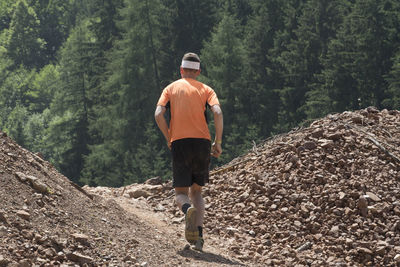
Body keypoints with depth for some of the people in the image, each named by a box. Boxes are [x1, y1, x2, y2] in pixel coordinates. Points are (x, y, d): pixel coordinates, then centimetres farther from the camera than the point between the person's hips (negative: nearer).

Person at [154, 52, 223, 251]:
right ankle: (198, 235, -1)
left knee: (181, 192, 5)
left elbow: (159, 114, -3)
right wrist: (218, 142, -2)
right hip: (202, 143, 1)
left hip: (180, 144, -1)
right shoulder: (205, 89, 12)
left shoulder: (171, 88, 12)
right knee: (196, 191, 15)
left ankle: (188, 209, -32)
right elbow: (217, 113, -6)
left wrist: (169, 138, 7)